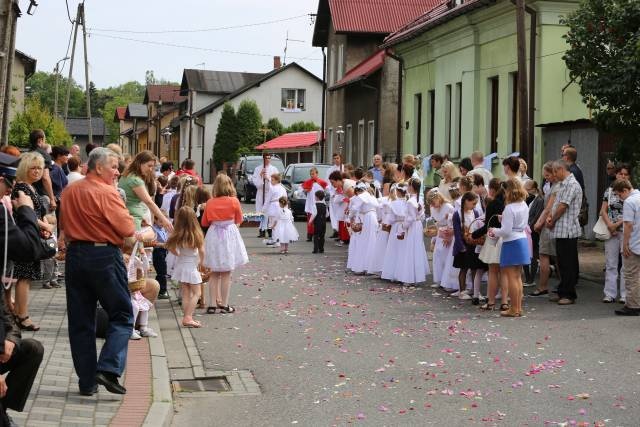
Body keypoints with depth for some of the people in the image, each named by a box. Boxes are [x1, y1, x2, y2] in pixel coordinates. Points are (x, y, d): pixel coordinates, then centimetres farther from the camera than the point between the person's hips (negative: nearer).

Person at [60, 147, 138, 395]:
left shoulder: (69, 192, 8)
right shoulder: (107, 193, -13)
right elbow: (127, 228, -15)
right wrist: (137, 234, 4)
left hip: (75, 255, 6)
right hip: (104, 256, -6)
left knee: (80, 320, 10)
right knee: (122, 316, 5)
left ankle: (87, 382, 12)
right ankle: (109, 369, -11)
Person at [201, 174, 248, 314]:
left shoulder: (210, 203, -3)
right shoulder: (234, 201, -9)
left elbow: (204, 222, 6)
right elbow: (239, 220, 4)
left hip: (213, 236, 3)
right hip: (229, 236, -2)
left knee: (214, 273, 11)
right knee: (226, 274, 3)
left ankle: (212, 304, 10)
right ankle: (224, 304, 6)